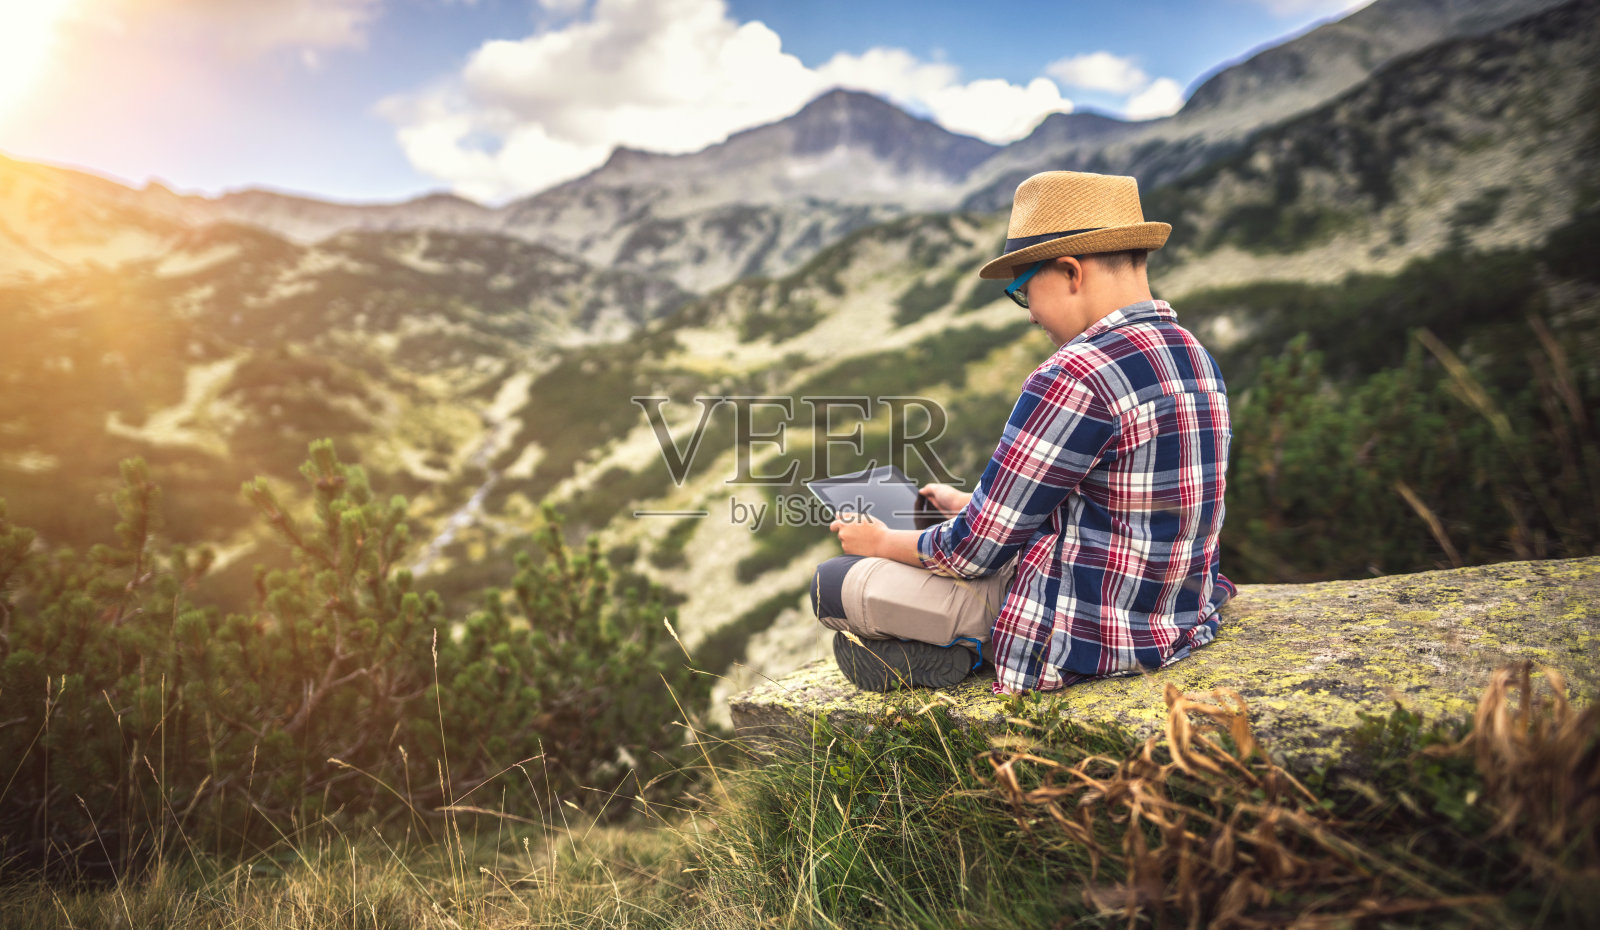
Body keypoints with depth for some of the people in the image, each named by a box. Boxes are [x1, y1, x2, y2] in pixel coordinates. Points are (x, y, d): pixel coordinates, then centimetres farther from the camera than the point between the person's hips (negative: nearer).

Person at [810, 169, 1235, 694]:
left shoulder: (1077, 378, -25)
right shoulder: (1195, 357, 6)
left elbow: (978, 549, -18)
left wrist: (884, 542, 1)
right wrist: (971, 504, 21)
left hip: (1084, 639, -10)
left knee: (832, 586, -5)